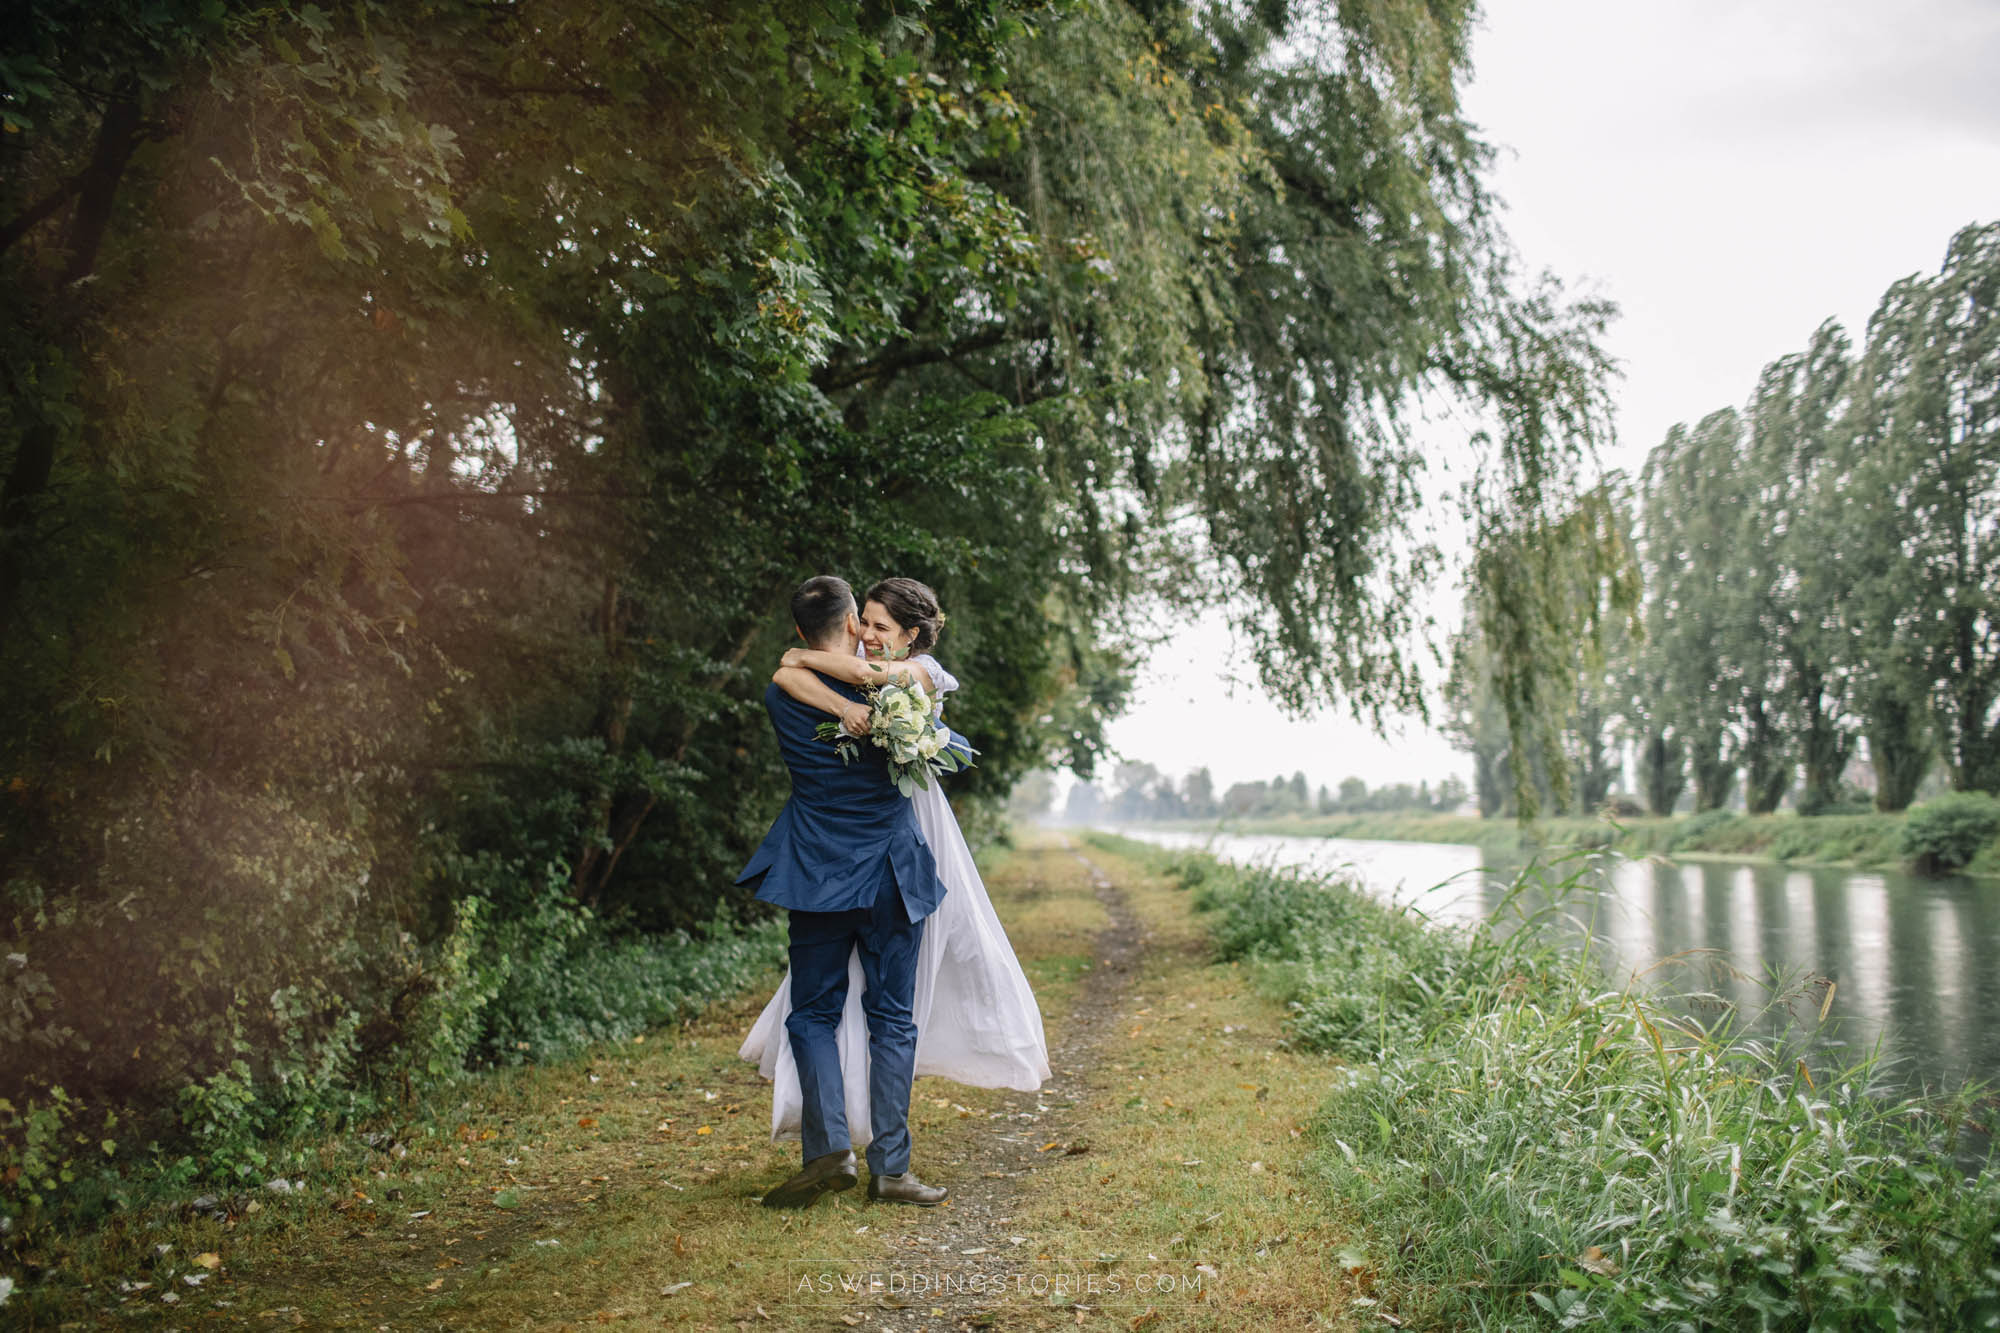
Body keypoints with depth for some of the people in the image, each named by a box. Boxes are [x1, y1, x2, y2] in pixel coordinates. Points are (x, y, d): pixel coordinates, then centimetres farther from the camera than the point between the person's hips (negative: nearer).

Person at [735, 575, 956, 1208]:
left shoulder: (780, 696, -2)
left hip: (817, 879, 1)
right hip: (890, 876, -1)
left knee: (813, 1014, 11)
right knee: (892, 1019, 6)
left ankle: (830, 1147, -4)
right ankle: (889, 1166, 5)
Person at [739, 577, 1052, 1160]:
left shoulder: (924, 671, -7)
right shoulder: (851, 666, 1)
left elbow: (865, 674, -29)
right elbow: (784, 675, -21)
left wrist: (803, 656, -18)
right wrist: (844, 706, -34)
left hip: (911, 821, -1)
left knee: (955, 938, 8)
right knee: (841, 955, 1)